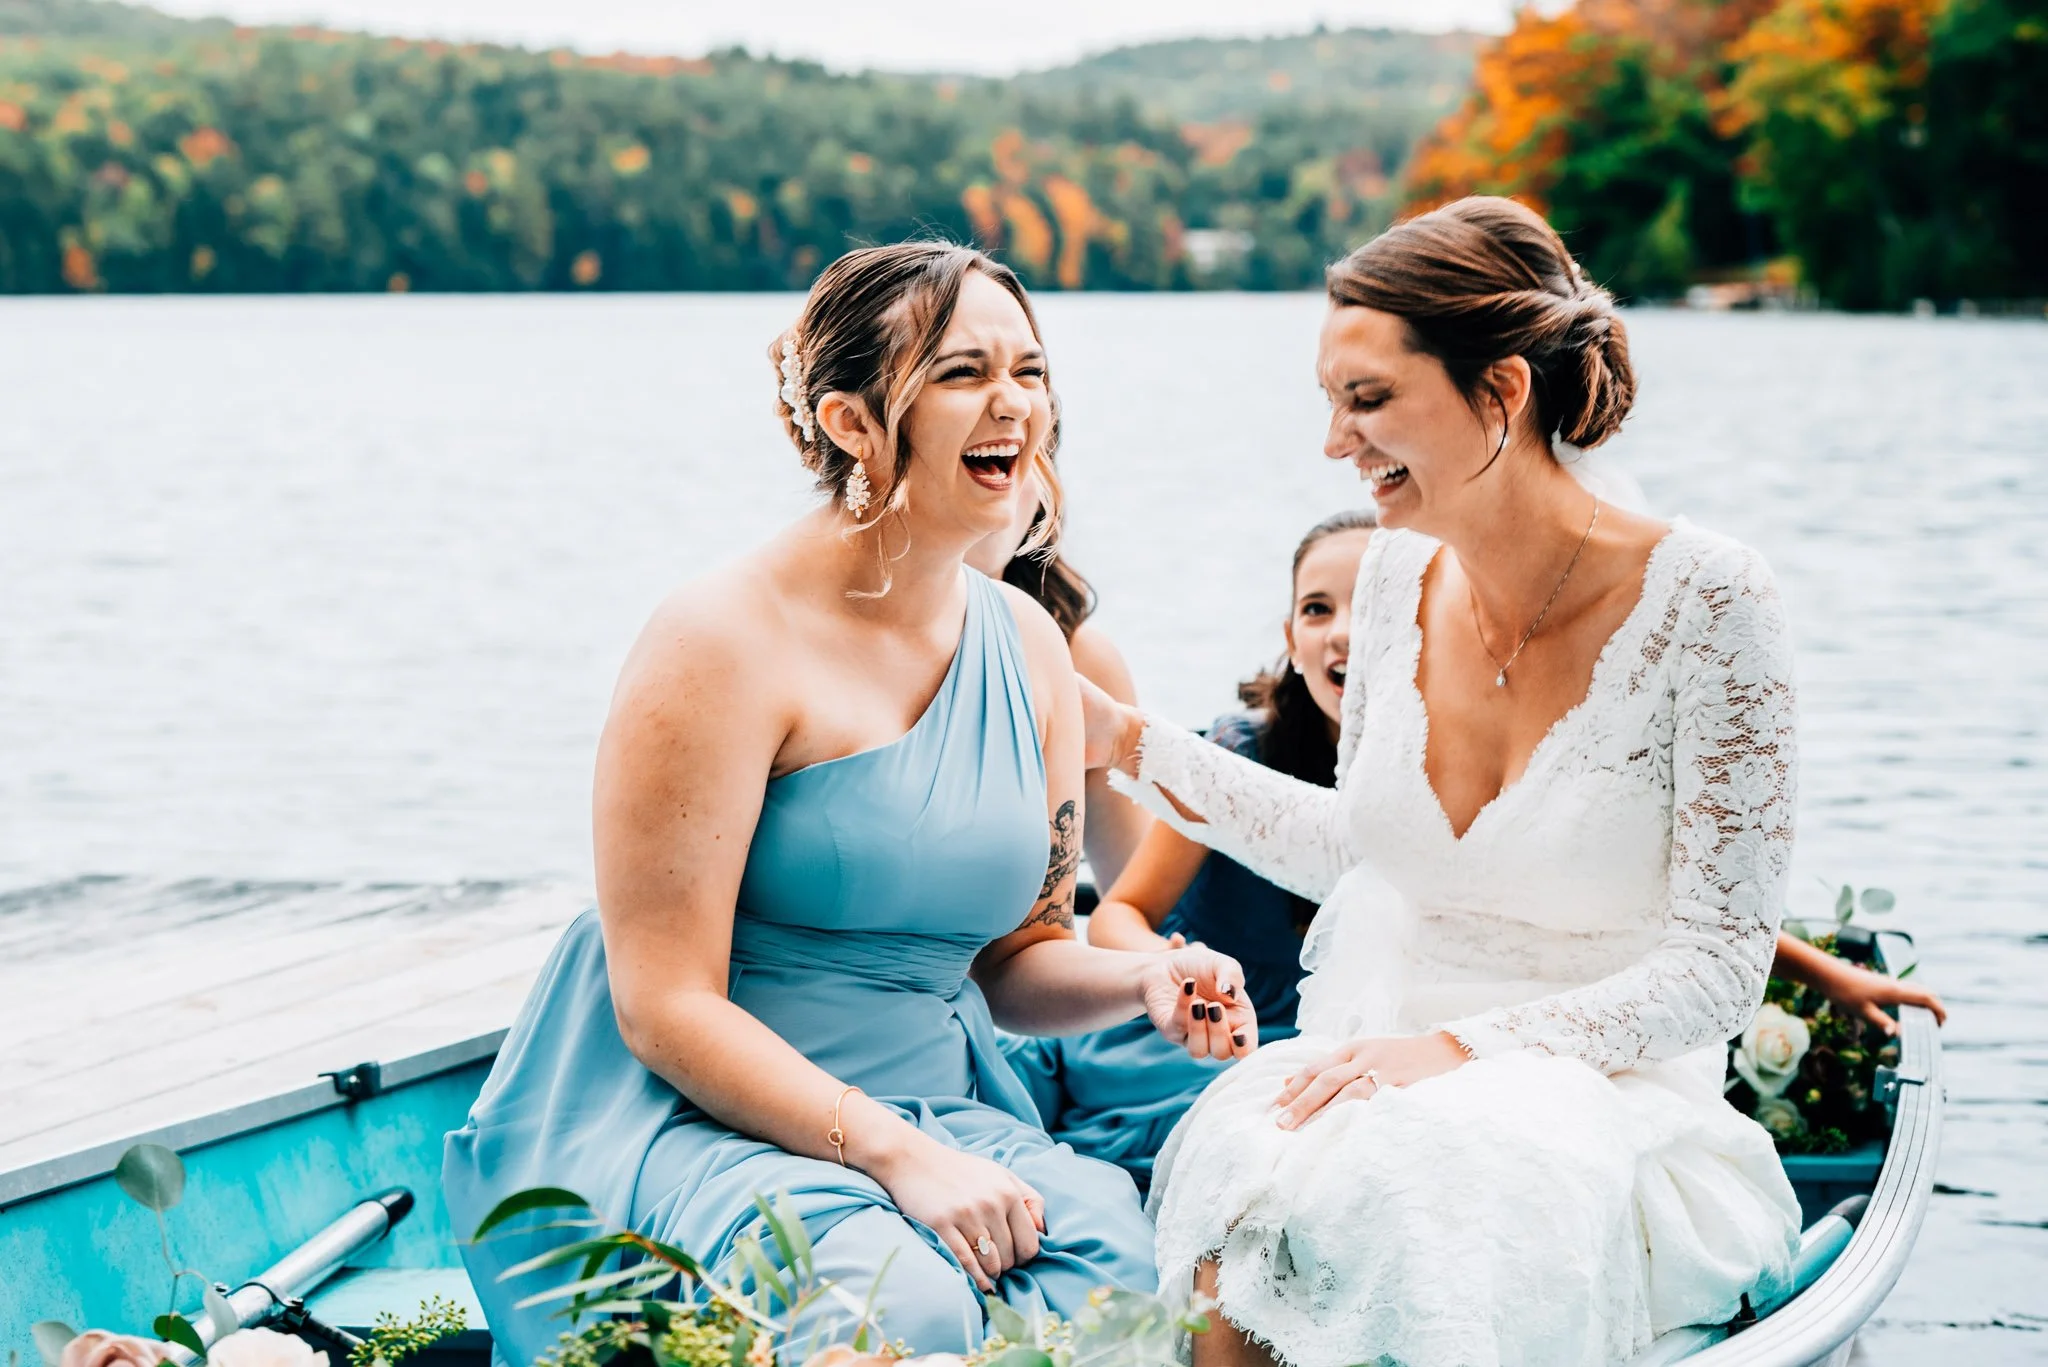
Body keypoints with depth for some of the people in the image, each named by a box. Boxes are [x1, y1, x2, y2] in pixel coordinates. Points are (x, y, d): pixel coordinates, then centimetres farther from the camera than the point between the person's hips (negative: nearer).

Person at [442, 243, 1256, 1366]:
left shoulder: (1029, 648, 9)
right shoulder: (728, 641, -12)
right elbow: (665, 1006, -16)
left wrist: (1141, 981, -5)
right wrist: (897, 1157, -24)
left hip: (939, 1115, 6)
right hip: (699, 1119, -5)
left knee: (1134, 1270, -26)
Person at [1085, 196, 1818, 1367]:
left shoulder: (1702, 600, -13)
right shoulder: (1401, 576, 3)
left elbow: (1719, 963, -12)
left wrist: (1468, 1048, -22)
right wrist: (1131, 744, 13)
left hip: (1608, 1105, -4)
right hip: (1385, 1078, 4)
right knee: (1246, 1184, -31)